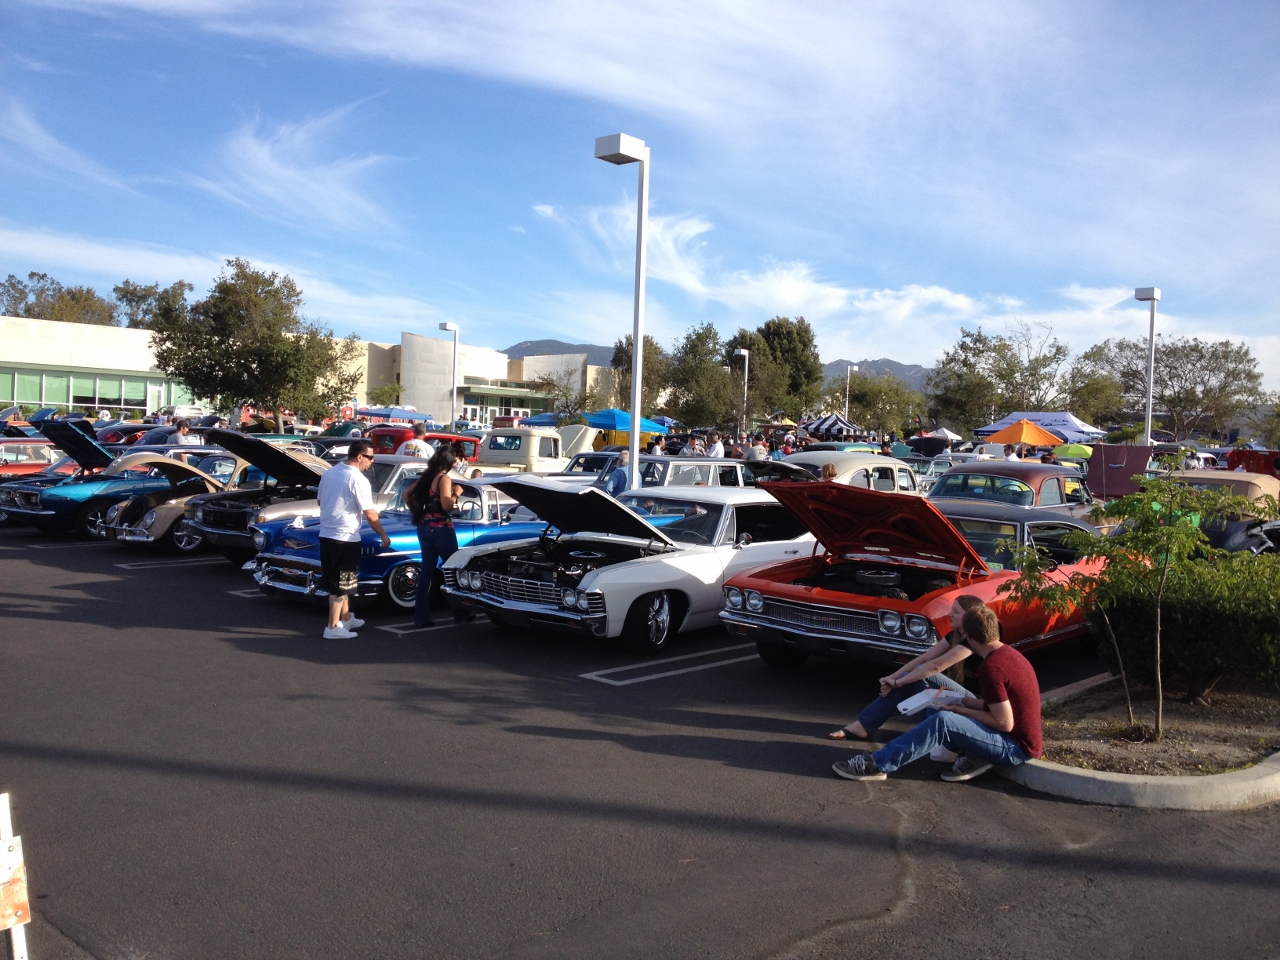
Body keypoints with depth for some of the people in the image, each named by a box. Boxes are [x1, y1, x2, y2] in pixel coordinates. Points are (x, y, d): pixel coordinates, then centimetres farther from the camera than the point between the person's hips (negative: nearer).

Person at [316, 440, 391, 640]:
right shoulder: (358, 479, -17)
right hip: (346, 538, -8)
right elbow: (370, 514, -16)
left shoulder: (329, 473, 6)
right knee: (341, 585, 0)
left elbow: (320, 501, 18)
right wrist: (384, 535, -4)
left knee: (336, 581, 18)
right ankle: (333, 628, 5)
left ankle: (346, 618, 30)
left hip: (325, 535, 8)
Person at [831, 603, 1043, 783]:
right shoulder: (1008, 653, 7)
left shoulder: (990, 668, -23)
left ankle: (876, 764, -24)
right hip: (1024, 739, 10)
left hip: (1015, 748, -10)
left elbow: (1004, 723, -23)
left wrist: (962, 710, -13)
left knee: (942, 722, -26)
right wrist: (966, 702, 7)